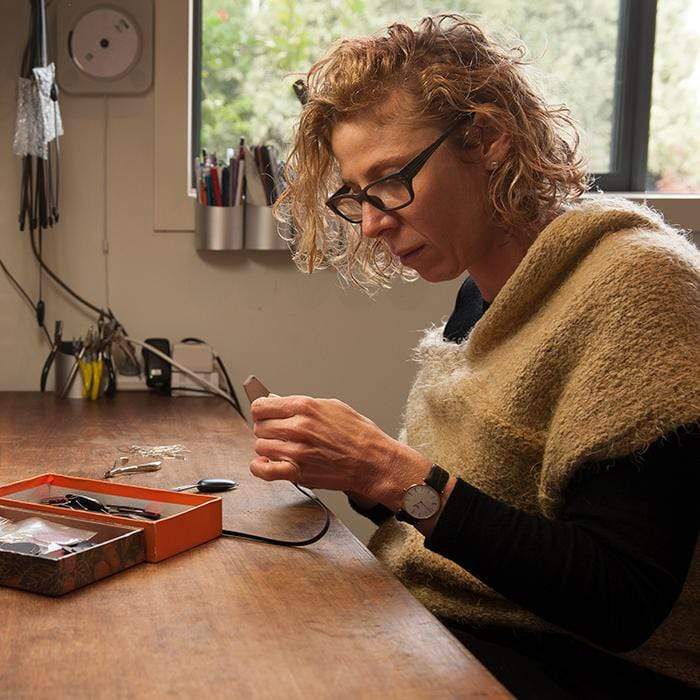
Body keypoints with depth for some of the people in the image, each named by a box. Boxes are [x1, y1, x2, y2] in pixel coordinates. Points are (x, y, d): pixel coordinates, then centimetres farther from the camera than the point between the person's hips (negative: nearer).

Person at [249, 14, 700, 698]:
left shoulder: (636, 283, -17)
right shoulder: (479, 295, 6)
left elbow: (622, 605, -21)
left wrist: (394, 473, -25)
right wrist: (344, 468, -6)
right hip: (433, 628, 6)